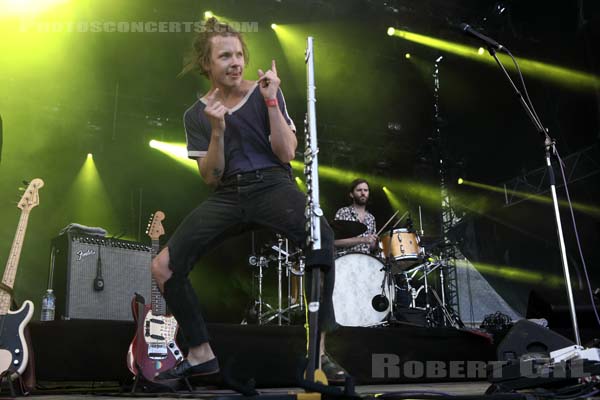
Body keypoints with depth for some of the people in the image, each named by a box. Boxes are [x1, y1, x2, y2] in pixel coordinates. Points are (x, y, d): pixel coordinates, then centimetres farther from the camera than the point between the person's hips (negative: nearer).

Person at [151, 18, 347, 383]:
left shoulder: (265, 93, 5)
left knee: (321, 236, -35)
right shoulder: (196, 115, 10)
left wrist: (271, 101, -11)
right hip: (227, 195, 3)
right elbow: (212, 178, 2)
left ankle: (320, 349, -21)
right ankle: (201, 353, 11)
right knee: (163, 268, -8)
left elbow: (286, 154, -5)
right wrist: (216, 130, -12)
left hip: (273, 184, -3)